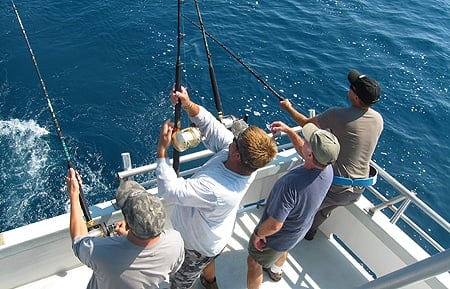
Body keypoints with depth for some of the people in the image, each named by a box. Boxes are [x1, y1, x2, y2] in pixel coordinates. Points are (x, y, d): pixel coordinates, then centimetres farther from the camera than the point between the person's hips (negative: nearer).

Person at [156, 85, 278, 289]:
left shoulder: (216, 190, -48)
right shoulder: (247, 164, -26)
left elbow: (170, 190, -40)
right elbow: (212, 127, -19)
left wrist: (162, 149, -35)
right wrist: (189, 106, -31)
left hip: (194, 245, -7)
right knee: (207, 259, 40)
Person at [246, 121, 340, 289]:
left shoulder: (291, 184, -47)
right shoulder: (328, 169, -24)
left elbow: (274, 225, -36)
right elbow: (303, 152, 0)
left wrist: (258, 233, -17)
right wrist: (288, 131, -2)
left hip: (276, 239, -7)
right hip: (300, 232, 7)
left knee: (254, 263, 22)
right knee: (283, 251, 39)